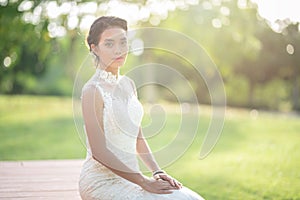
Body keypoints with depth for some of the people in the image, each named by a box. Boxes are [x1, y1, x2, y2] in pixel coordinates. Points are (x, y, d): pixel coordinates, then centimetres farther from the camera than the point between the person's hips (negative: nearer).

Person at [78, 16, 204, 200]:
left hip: (129, 176, 7)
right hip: (102, 182, -7)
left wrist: (157, 172, 3)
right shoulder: (93, 90, -13)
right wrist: (143, 181, -15)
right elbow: (99, 152, -17)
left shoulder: (128, 84, 10)